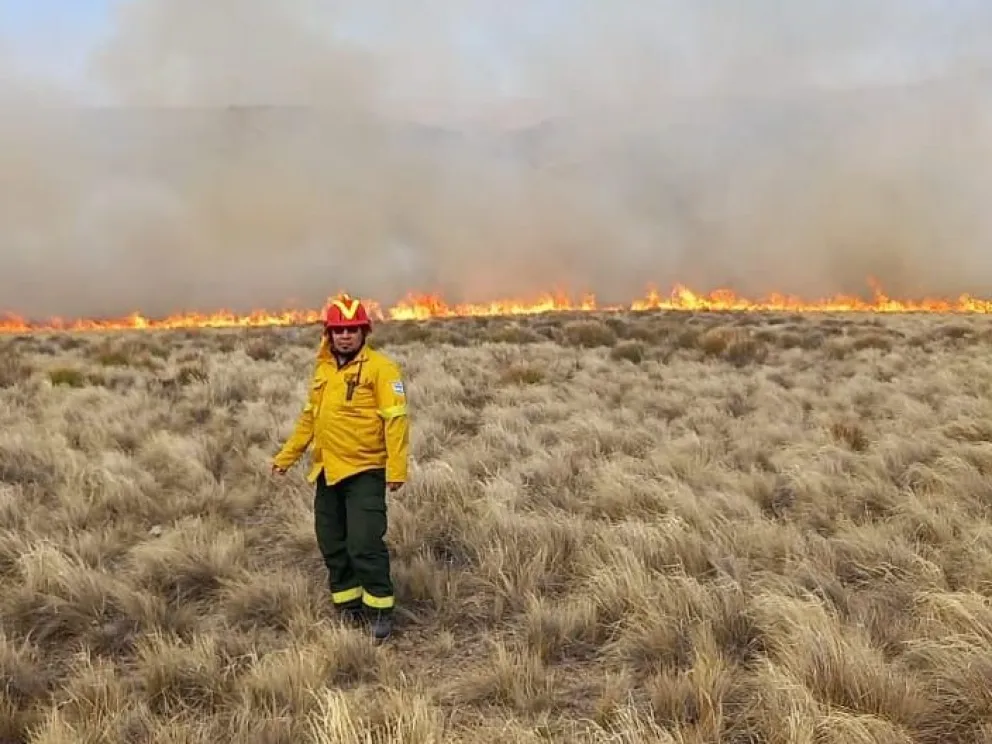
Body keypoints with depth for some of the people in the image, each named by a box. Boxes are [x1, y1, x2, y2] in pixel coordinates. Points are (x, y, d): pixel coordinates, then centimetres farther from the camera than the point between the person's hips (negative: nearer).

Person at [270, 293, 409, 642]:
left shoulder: (380, 367, -9)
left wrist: (396, 469, -21)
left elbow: (395, 419, -15)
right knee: (332, 545, 12)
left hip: (364, 472, -7)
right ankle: (349, 608, 25)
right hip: (327, 473, 7)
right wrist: (286, 455, 19)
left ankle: (380, 610, 6)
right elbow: (310, 416, 21)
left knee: (365, 545, -9)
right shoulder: (323, 369, 12)